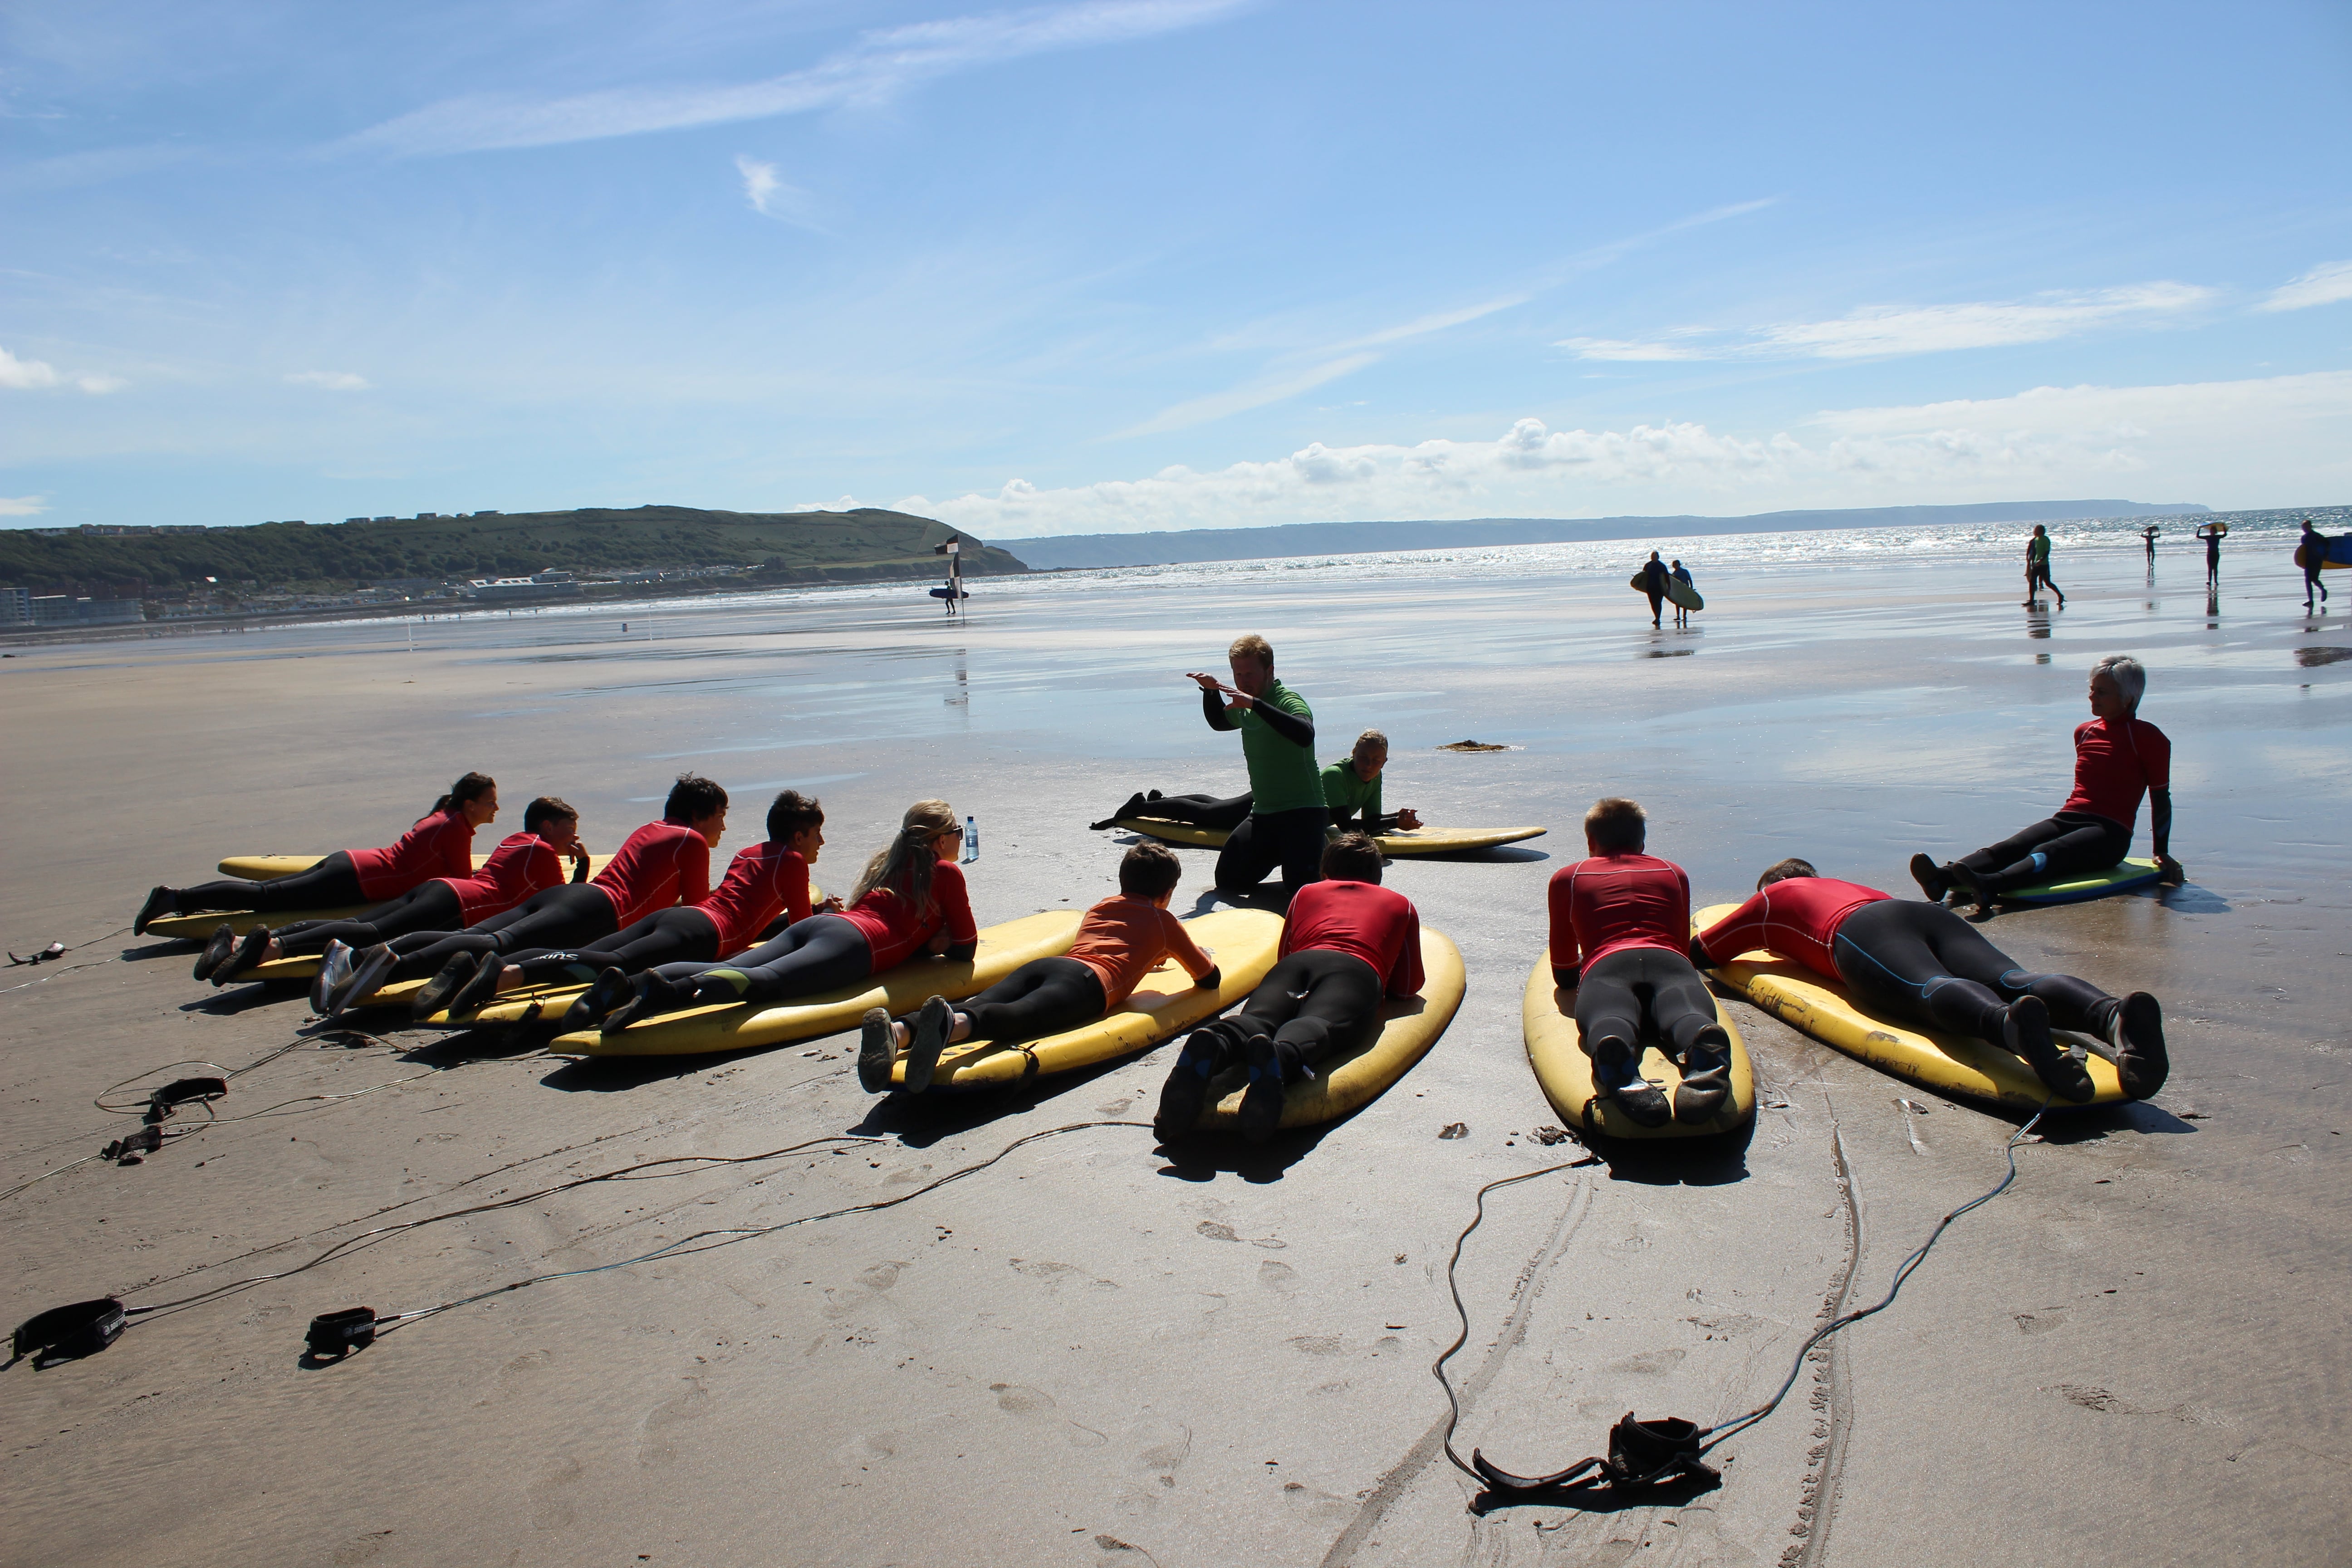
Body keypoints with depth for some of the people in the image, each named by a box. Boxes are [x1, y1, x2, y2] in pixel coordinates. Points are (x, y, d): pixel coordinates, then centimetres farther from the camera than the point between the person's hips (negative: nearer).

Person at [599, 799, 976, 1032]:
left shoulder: (887, 861, 34)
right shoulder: (947, 873, 13)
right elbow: (966, 948, 15)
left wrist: (927, 943, 29)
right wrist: (938, 945, 33)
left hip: (816, 923, 7)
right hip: (853, 944, -7)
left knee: (732, 970, -12)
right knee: (766, 981, -29)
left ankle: (633, 985, -34)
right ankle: (674, 992, -54)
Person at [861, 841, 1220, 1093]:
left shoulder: (1100, 907, 41)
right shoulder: (1165, 922, 27)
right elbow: (1210, 979, 33)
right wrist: (1201, 956, 56)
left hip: (1042, 964, 5)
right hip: (1088, 982, -5)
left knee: (974, 1009, -22)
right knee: (1018, 1016, -34)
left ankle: (896, 1033, -52)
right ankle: (950, 1024, -68)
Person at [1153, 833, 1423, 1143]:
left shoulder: (1307, 893, 38)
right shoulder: (1401, 904, 36)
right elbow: (1408, 986, 36)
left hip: (1298, 964, 2)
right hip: (1357, 971, -2)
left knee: (1255, 1020, -24)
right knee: (1317, 1026, -31)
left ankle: (1209, 1048, -60)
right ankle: (1279, 1059, -67)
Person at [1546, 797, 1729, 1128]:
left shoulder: (1567, 877, 33)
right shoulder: (1674, 873, 38)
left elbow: (1564, 973, 36)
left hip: (1605, 967, -1)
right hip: (1669, 963, 1)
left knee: (1608, 1017, -31)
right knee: (1688, 1013, -28)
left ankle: (1616, 1059, -68)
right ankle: (1706, 1048, -65)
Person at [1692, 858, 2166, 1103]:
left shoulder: (1771, 898, 33)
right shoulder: (1851, 886, 47)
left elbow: (1697, 954, 36)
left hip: (1860, 935, -5)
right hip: (1934, 915, 5)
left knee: (1931, 990, -34)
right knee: (2013, 981, -21)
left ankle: (2009, 1022, -68)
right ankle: (2114, 1014, -53)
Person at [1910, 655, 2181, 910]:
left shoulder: (2147, 738, 0)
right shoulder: (2084, 732, 19)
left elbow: (2161, 798, 2)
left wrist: (2162, 853, 2)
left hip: (2111, 834, -6)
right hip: (2067, 820, 6)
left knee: (2048, 854, -36)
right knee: (2010, 848, -24)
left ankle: (1989, 886, -66)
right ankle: (1943, 878, -51)